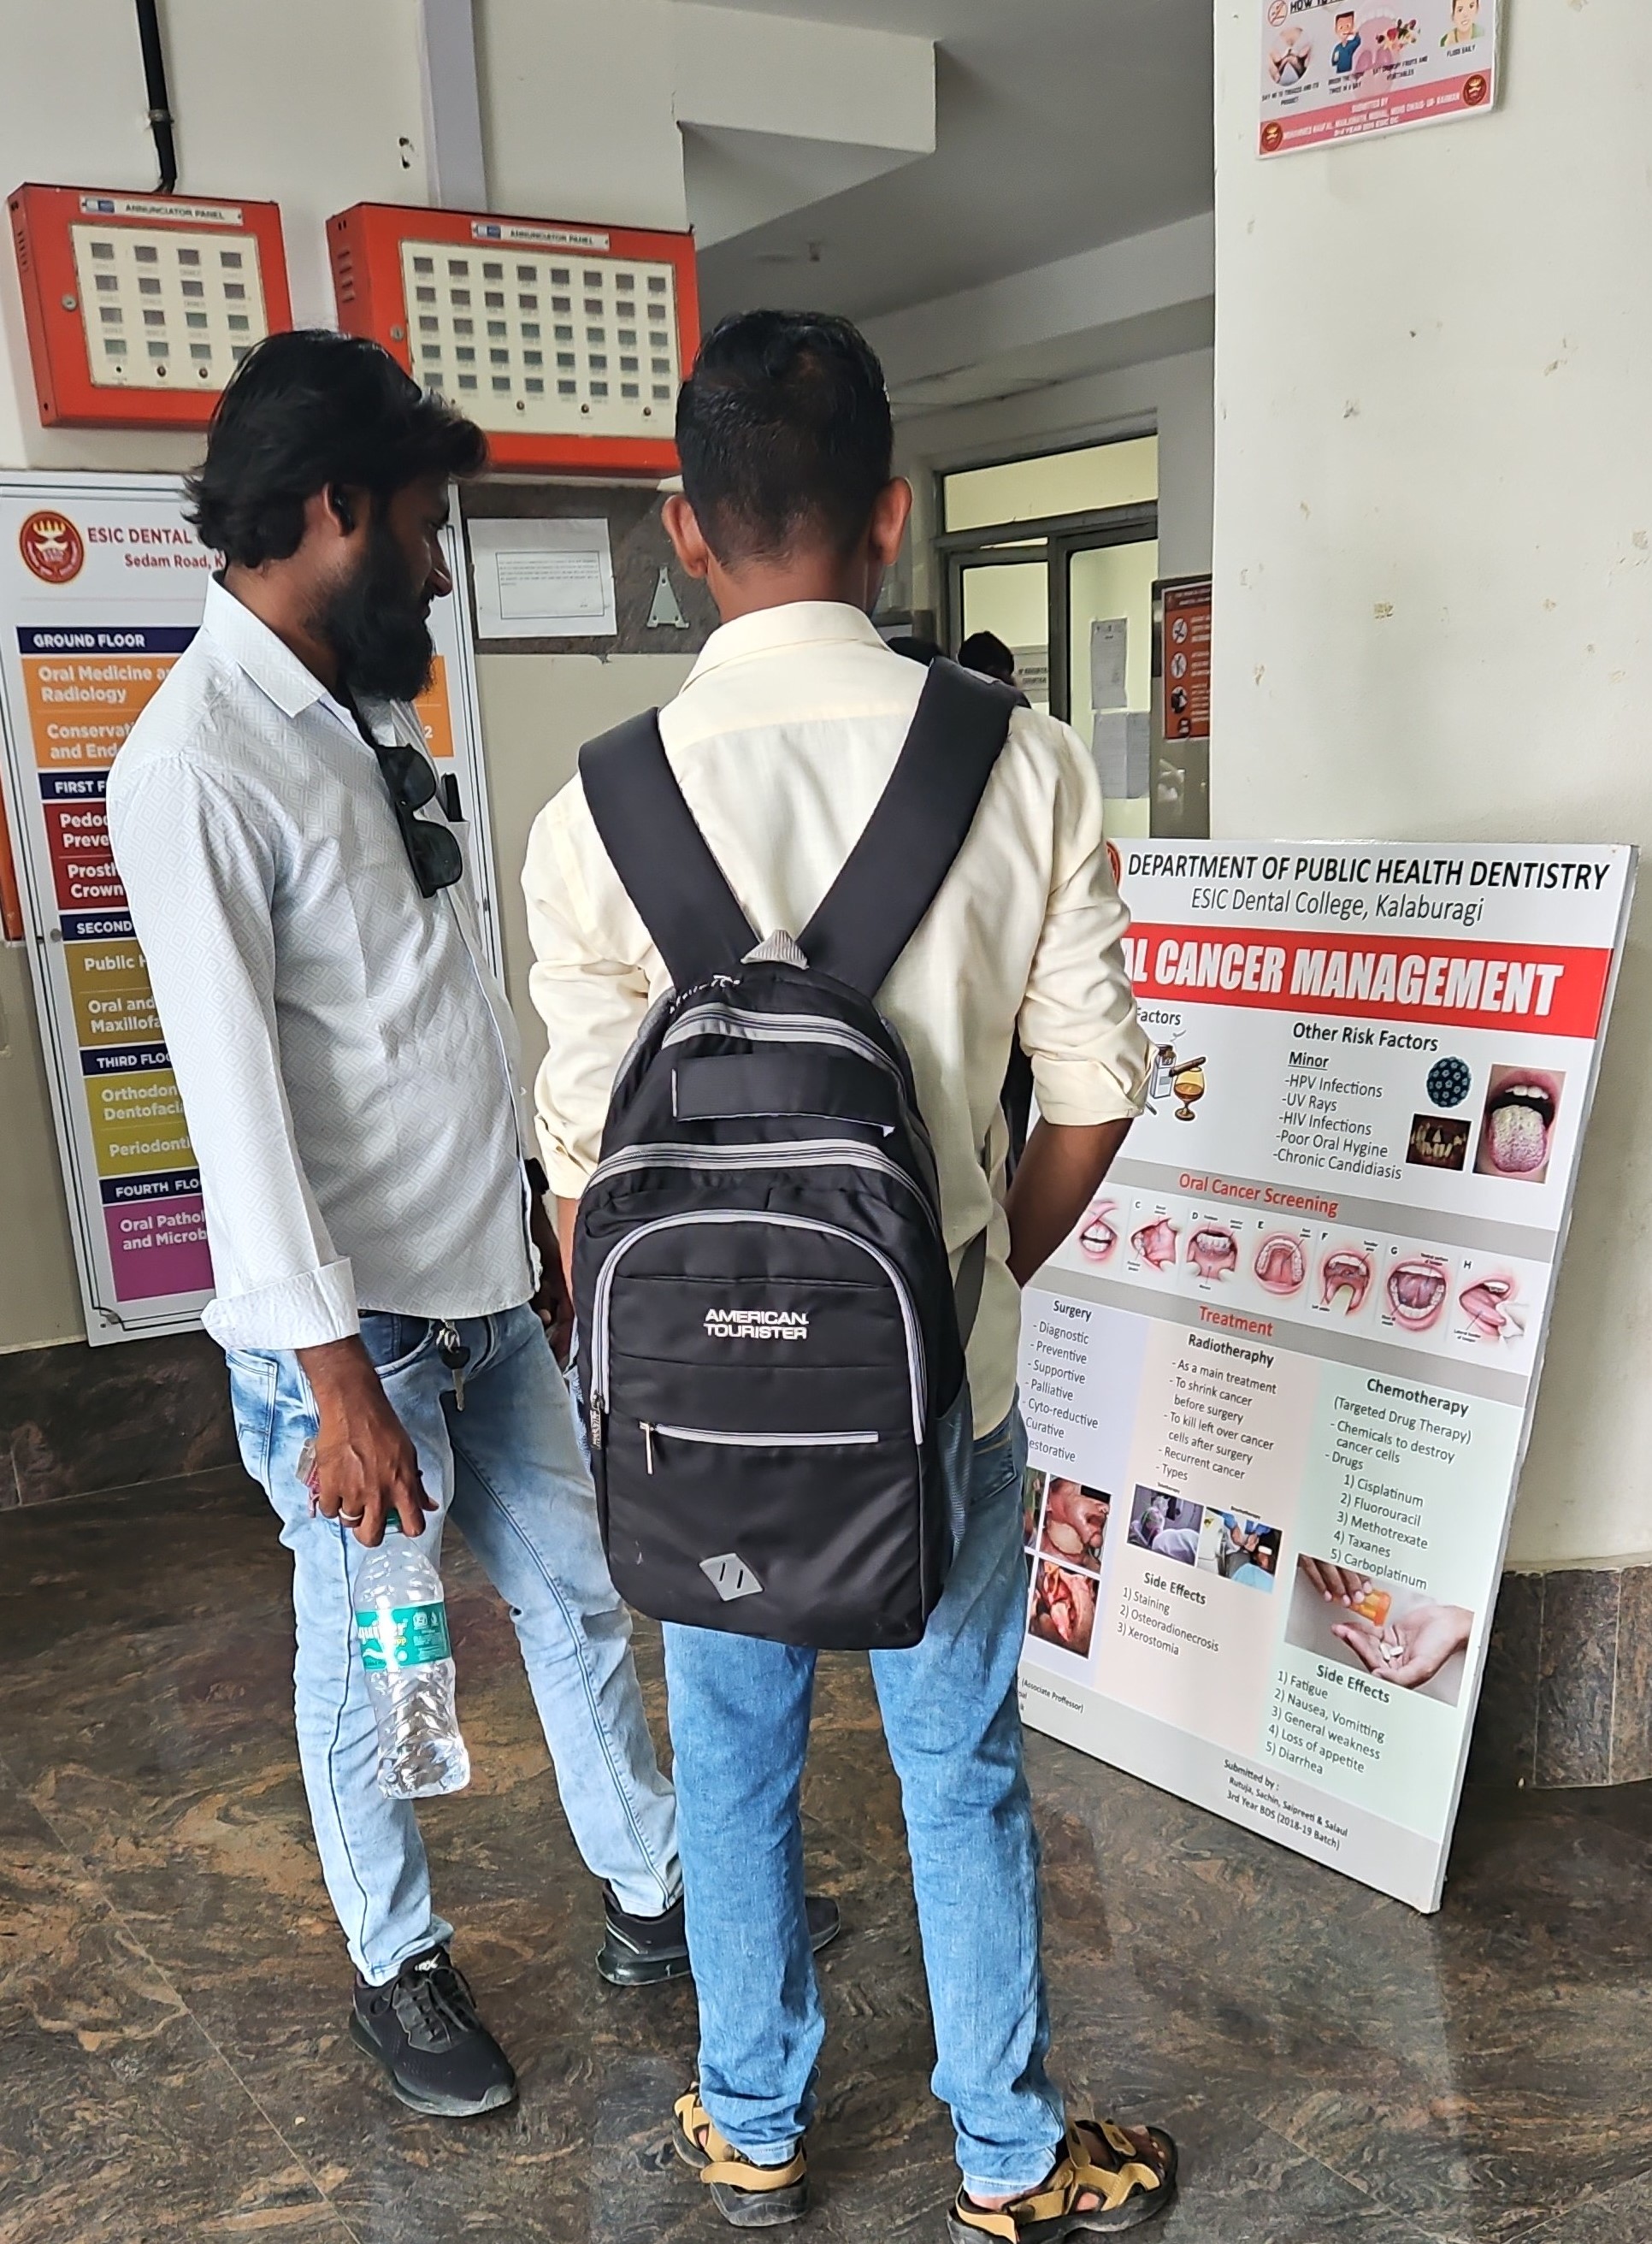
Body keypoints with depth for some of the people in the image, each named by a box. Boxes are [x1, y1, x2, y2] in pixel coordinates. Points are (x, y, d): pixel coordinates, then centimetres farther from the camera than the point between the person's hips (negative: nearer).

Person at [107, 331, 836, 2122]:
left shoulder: (372, 717, 9)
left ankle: (652, 1890, 38)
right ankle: (398, 1966, 35)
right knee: (367, 1659, 12)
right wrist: (338, 1381, -19)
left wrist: (540, 1222, 17)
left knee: (577, 1589, 18)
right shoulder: (193, 765, -18)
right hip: (350, 1324, -8)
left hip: (490, 1290, 8)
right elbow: (235, 1098, -21)